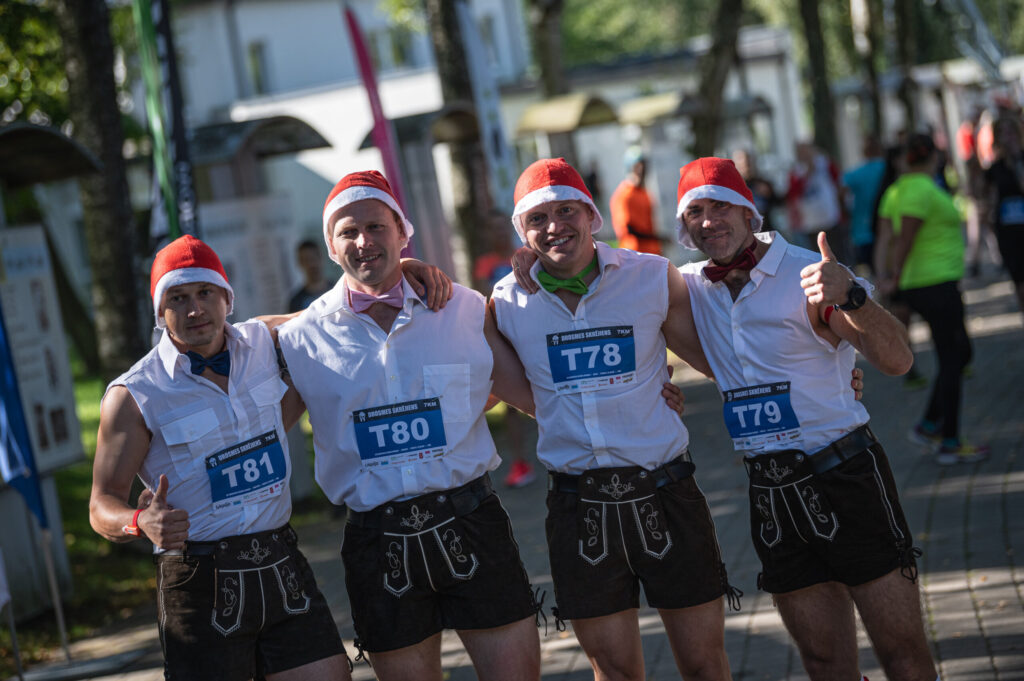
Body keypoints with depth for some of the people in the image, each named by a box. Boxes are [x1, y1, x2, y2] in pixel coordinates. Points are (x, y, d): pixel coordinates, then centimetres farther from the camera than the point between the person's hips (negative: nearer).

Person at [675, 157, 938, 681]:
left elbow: (895, 360, -21)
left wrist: (849, 298, -40)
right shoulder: (691, 288, 6)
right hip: (770, 490, 5)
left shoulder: (807, 274, -11)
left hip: (844, 474, -5)